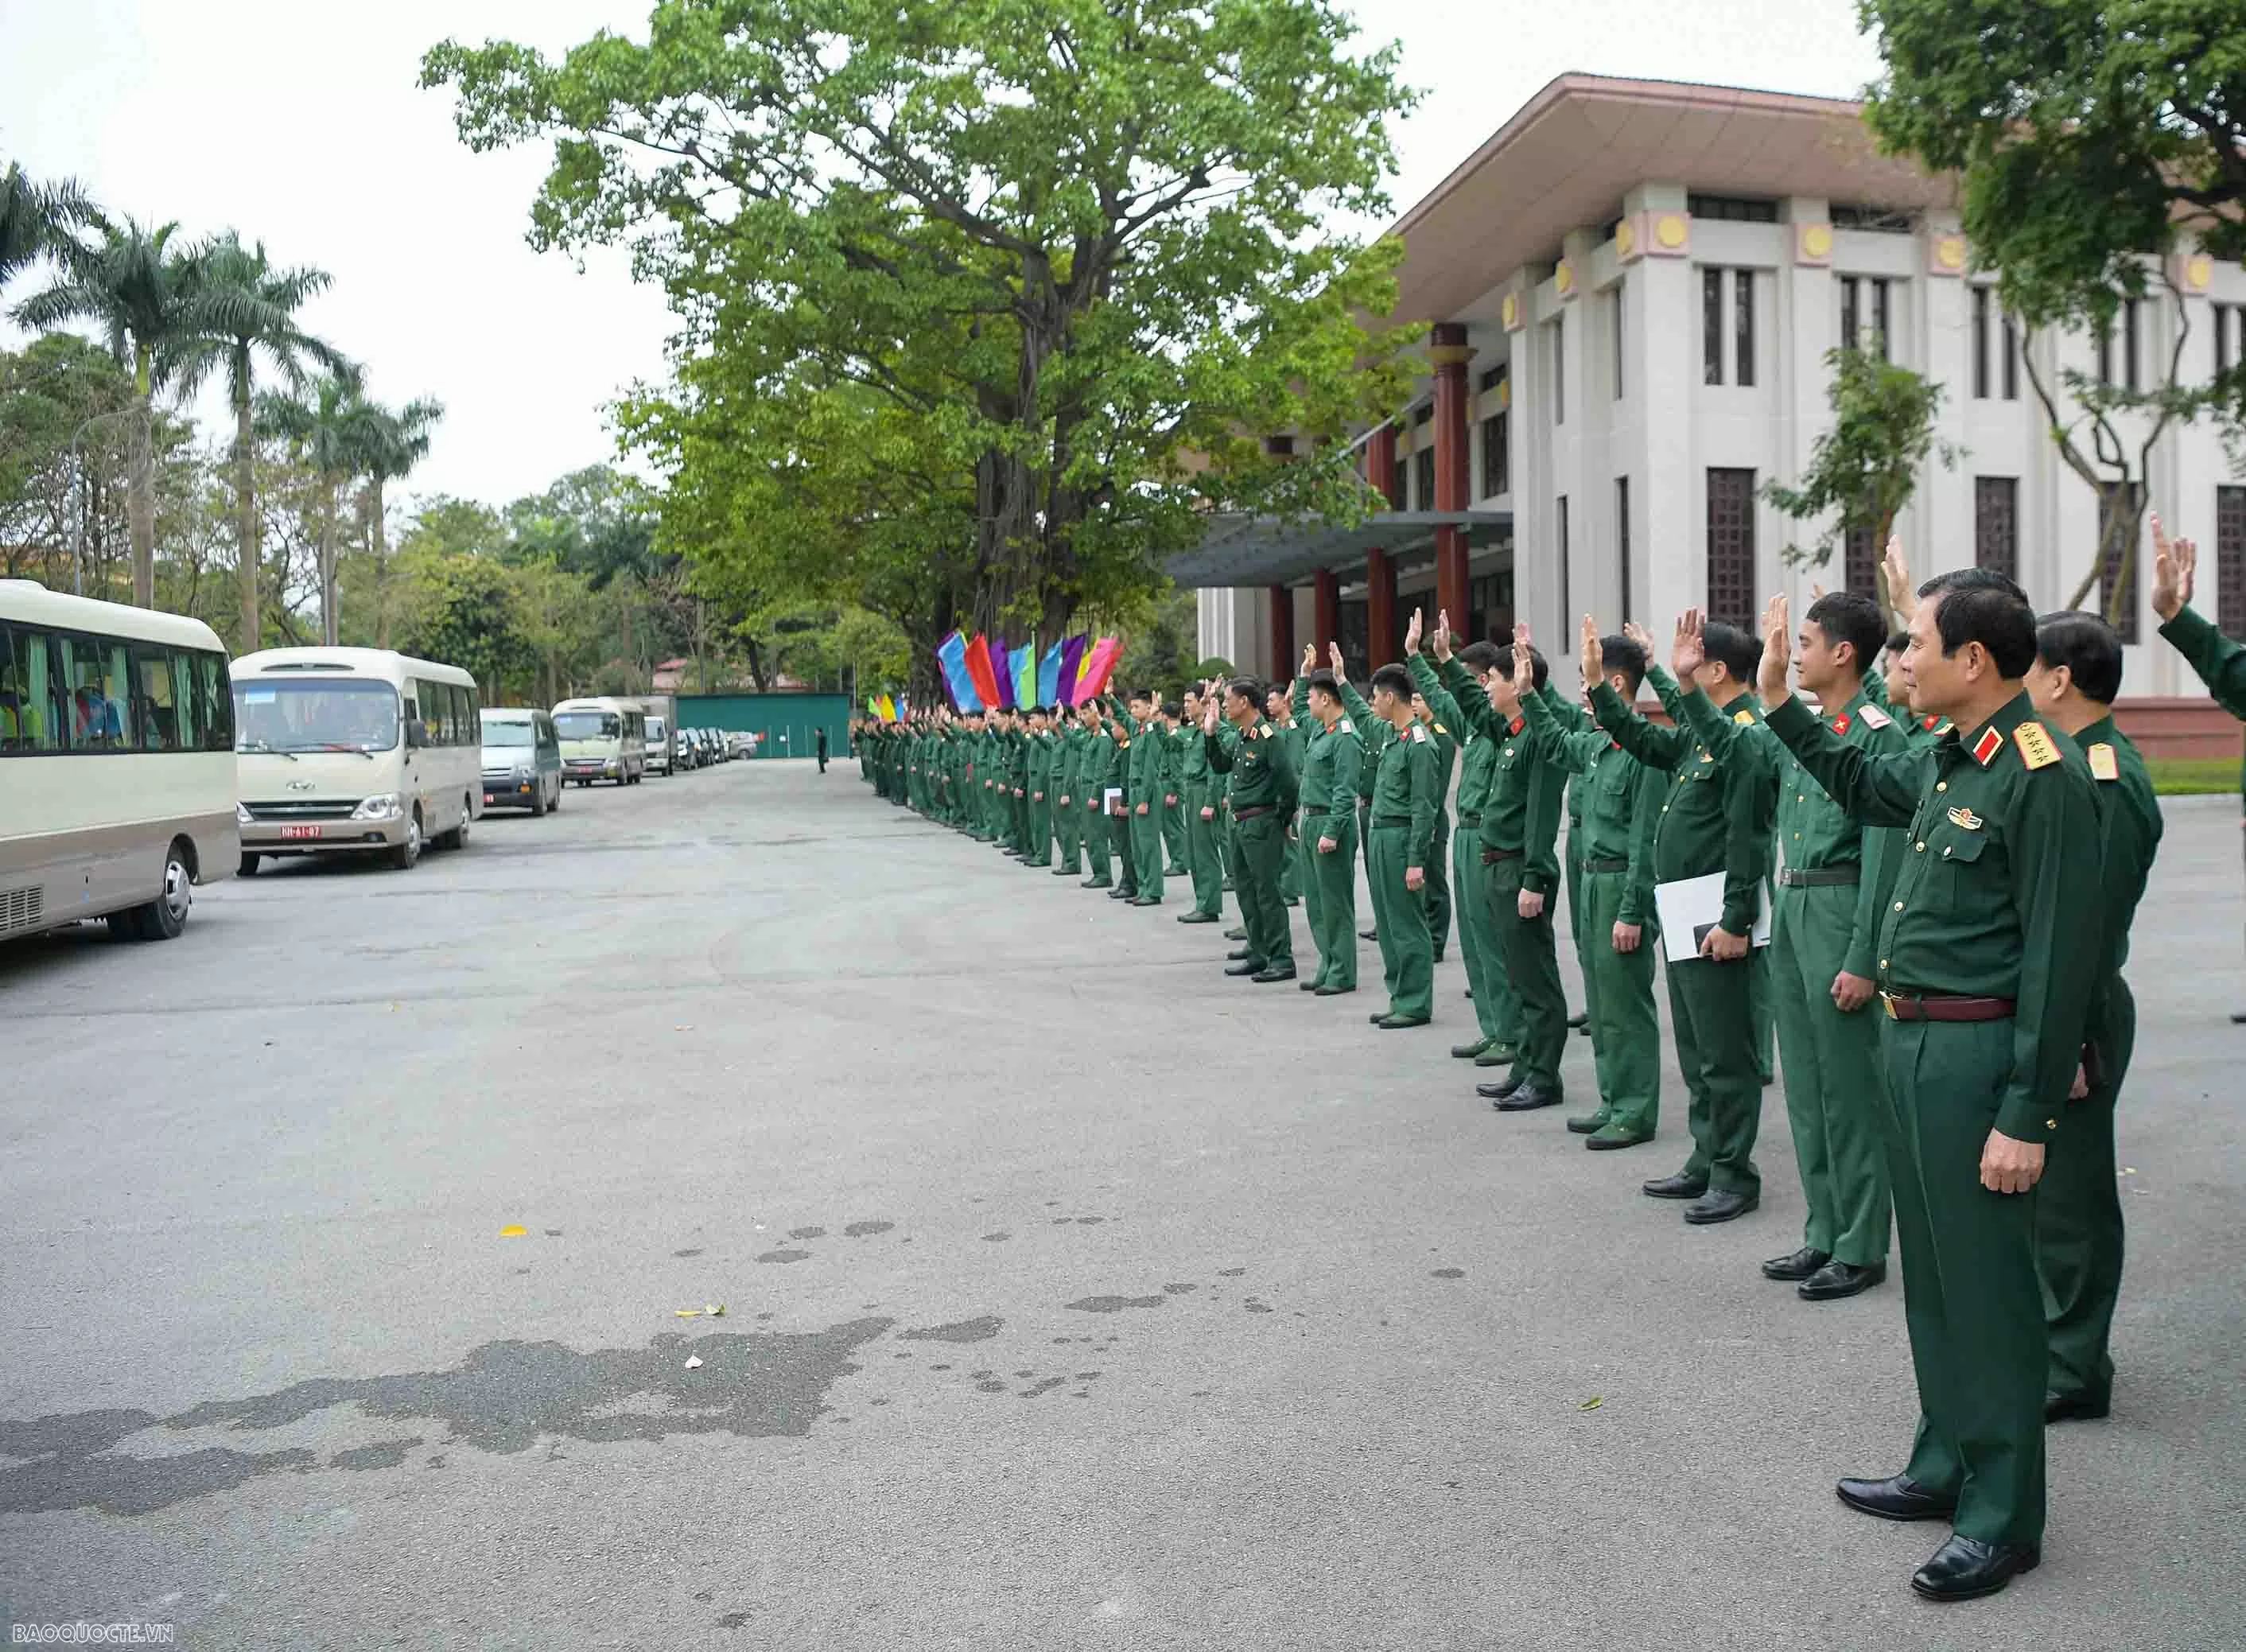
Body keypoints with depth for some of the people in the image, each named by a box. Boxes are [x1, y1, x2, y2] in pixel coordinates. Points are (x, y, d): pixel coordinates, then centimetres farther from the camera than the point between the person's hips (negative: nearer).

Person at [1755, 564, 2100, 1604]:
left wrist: (2026, 1117, -20)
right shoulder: (1948, 760, 8)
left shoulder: (2042, 775, -18)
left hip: (1976, 1056, -9)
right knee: (1933, 1278, 20)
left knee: (1987, 1290, 3)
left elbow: (2060, 958, -20)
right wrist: (1778, 702, 26)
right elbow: (1864, 787, 31)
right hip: (1911, 1043, 9)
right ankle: (1948, 1468, 36)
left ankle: (2003, 1518, 19)